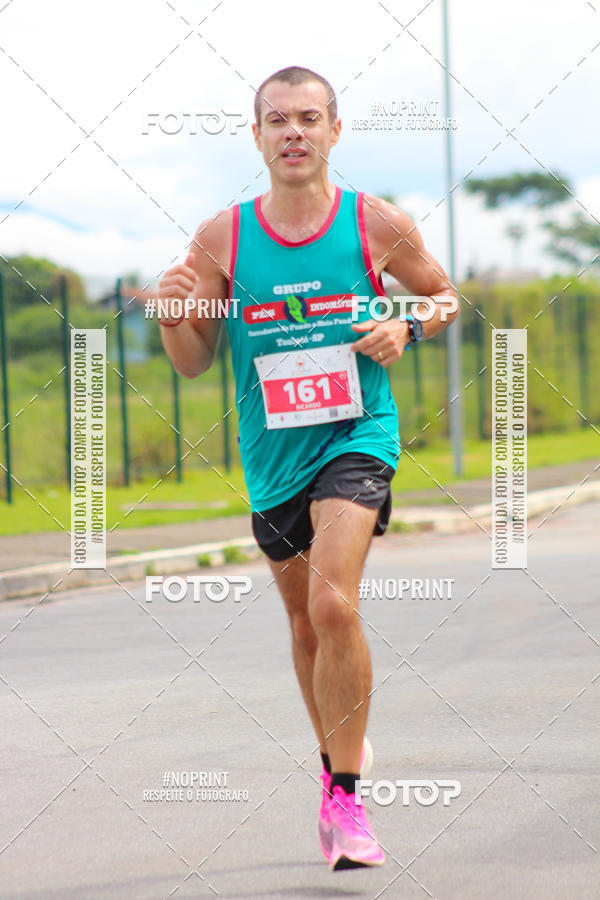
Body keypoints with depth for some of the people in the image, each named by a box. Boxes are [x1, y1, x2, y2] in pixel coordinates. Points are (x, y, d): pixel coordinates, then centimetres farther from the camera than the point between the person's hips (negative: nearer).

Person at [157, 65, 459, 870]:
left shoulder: (378, 225, -5)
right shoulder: (221, 238, -1)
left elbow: (443, 296, 12)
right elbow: (193, 363, 4)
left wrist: (406, 328, -10)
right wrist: (174, 316, -18)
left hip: (357, 436, -3)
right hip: (273, 456, 3)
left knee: (333, 603, -23)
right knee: (307, 627, 17)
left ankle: (345, 797, -14)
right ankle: (340, 756, 42)